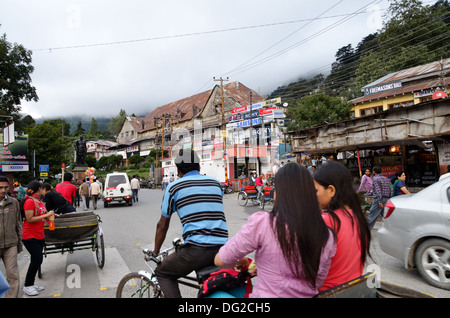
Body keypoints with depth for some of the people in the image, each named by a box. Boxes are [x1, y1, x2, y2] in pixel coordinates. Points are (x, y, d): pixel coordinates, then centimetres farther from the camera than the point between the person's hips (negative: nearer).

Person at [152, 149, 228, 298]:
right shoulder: (216, 183, 16)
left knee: (163, 274, 19)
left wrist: (155, 252, 27)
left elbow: (162, 225, 11)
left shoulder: (174, 187, 5)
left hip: (196, 250, -5)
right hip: (222, 248, 5)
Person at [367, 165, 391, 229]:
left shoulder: (375, 179, -9)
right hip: (387, 199, 7)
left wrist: (379, 202, -21)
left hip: (378, 199, -7)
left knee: (372, 217, -2)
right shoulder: (386, 179, 16)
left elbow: (378, 191, -18)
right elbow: (389, 190, 15)